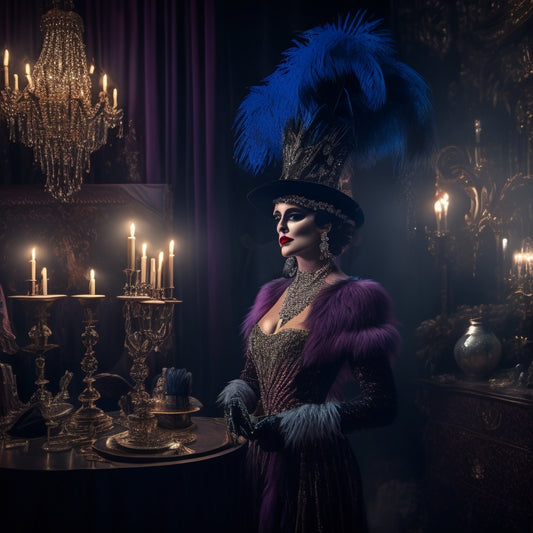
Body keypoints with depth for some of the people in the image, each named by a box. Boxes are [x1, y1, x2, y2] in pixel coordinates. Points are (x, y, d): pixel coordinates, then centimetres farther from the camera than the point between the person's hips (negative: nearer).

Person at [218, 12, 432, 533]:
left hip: (315, 467, -6)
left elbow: (381, 403, -15)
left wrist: (300, 423, -22)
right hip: (262, 460, 7)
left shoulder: (351, 298, -14)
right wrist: (239, 397, -5)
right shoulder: (273, 294, 7)